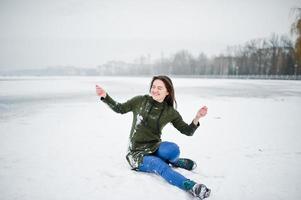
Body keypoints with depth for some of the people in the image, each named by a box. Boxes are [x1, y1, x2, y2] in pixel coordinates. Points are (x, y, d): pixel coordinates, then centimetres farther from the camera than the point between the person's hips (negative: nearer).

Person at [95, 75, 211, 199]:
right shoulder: (140, 101, -6)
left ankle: (171, 161, 1)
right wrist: (105, 96, -6)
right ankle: (191, 186, -31)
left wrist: (197, 118, -18)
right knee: (161, 166, -32)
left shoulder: (170, 112, -3)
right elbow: (120, 109, 6)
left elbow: (188, 131, 0)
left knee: (173, 149, -32)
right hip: (137, 152, -2)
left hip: (154, 147, 2)